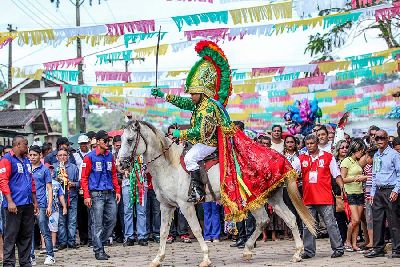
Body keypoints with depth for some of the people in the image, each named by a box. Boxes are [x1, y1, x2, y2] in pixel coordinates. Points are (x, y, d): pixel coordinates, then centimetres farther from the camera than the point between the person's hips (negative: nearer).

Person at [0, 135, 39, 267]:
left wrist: (35, 202, 21)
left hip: (28, 205, 8)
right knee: (11, 236, -5)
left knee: (26, 236, 10)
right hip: (14, 205, -8)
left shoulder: (26, 161, 18)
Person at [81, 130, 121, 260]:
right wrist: (86, 196, -12)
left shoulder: (110, 156, 13)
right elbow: (84, 178, -5)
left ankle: (100, 243, 20)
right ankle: (99, 251, 1)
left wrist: (117, 191, 10)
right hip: (96, 194, -6)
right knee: (98, 224, -4)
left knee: (112, 220, 5)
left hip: (110, 194, 6)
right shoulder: (90, 157, -4)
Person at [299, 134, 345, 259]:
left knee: (331, 224, -2)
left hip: (325, 198, -3)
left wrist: (342, 187, -5)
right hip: (308, 198, 3)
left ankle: (338, 248, 5)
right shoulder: (301, 158, 10)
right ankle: (308, 251, 13)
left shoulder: (328, 157, 5)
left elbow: (336, 175, 6)